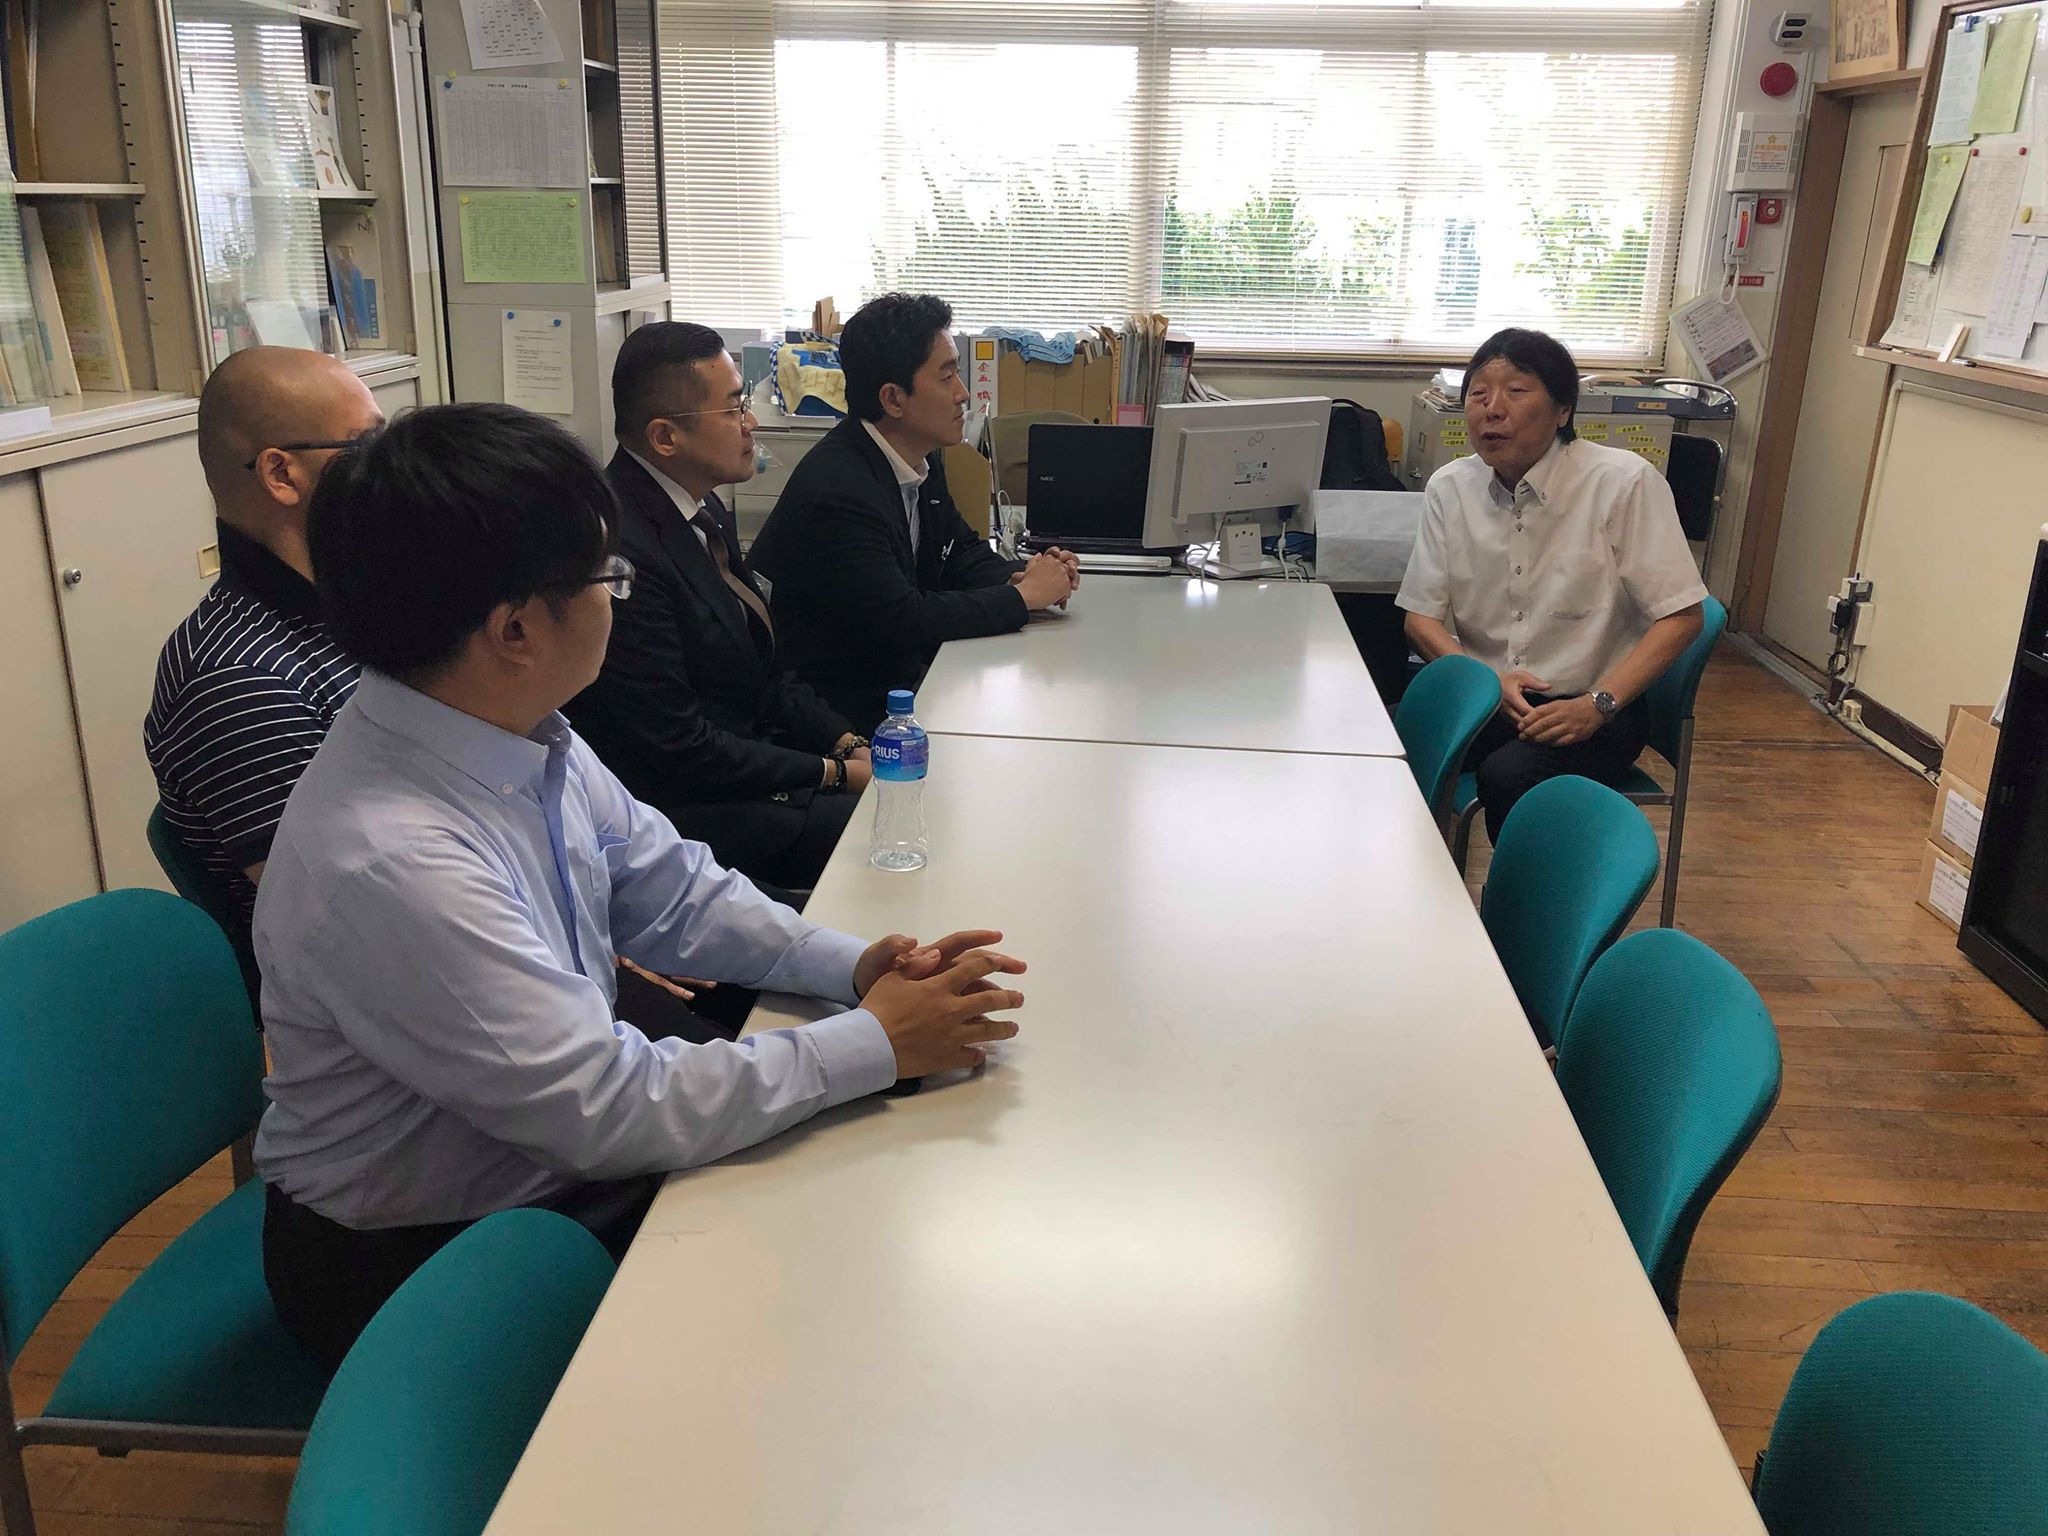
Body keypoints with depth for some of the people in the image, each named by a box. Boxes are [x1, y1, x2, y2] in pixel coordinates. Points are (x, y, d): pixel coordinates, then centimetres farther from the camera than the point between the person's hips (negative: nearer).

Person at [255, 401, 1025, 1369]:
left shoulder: (523, 733, -7)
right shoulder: (387, 863, -34)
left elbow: (670, 893, 4)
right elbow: (606, 1108, -29)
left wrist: (851, 966, -11)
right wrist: (874, 1043, -23)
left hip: (561, 1160, 7)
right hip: (413, 1265, -7)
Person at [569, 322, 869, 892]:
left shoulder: (704, 511, 7)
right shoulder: (622, 548, -24)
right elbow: (678, 747, -21)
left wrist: (850, 744, -2)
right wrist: (834, 773, -13)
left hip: (748, 756, 9)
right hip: (686, 810, -9)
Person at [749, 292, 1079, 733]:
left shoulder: (918, 457, 3)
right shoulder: (837, 490, -25)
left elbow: (962, 550, 16)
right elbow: (900, 622, -28)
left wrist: (1018, 577, -7)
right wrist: (1022, 596, -19)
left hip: (901, 672, 9)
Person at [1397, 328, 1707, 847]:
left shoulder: (1623, 483, -11)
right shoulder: (1450, 488, 2)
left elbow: (1681, 616, -9)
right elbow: (1421, 617, 4)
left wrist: (1598, 704, -20)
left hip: (1589, 706, -3)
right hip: (1483, 697, 3)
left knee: (1509, 775, -33)